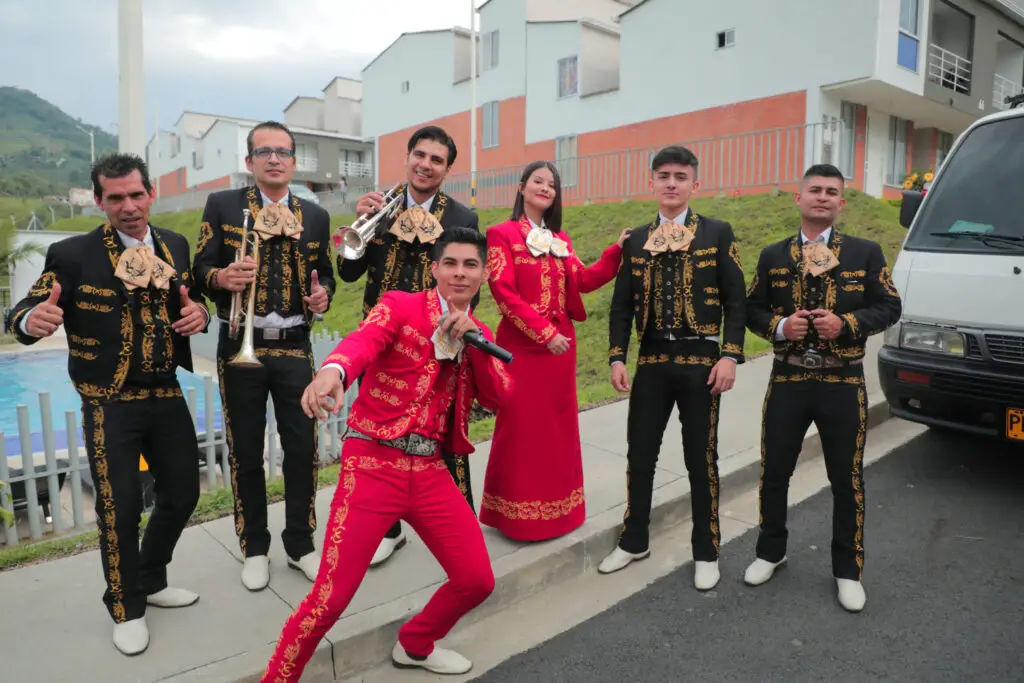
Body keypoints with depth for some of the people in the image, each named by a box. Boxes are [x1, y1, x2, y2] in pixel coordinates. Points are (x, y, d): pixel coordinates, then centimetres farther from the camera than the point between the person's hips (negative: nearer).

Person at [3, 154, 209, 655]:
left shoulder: (175, 246, 3)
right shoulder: (73, 254, -10)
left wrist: (198, 313, -10)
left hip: (166, 395, 5)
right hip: (109, 403, -4)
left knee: (183, 492, 12)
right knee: (119, 506, 0)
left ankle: (151, 581, 37)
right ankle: (126, 608, 23)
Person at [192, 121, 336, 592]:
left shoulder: (315, 216, 10)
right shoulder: (222, 205, 2)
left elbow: (325, 273, 14)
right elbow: (200, 269, 0)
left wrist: (323, 294, -8)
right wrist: (222, 277, -23)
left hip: (295, 347, 2)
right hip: (241, 347, -1)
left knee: (303, 449, 4)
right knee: (246, 453, 7)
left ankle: (300, 544, 22)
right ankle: (254, 548, 25)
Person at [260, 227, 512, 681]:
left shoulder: (478, 333, 12)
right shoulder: (400, 305, -5)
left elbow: (499, 399, 2)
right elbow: (364, 340, -26)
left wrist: (475, 340, -10)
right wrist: (333, 370, -49)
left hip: (430, 471, 6)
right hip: (373, 465, -5)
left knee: (477, 580, 10)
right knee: (331, 597, -8)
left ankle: (416, 645, 39)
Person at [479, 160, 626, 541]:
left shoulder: (560, 238, 15)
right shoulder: (502, 234, -4)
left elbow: (582, 281, 5)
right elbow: (505, 293, -13)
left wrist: (618, 251, -3)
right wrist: (544, 333, -17)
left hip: (561, 341, 6)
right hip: (522, 343, -6)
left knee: (558, 423, 12)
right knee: (522, 427, 1)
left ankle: (555, 505, 27)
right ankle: (520, 512, 15)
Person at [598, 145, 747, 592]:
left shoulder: (717, 233, 1)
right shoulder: (636, 240, 9)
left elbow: (735, 301, -2)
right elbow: (622, 305, 8)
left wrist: (730, 356, -12)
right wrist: (617, 358, -1)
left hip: (700, 361, -2)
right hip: (651, 361, 3)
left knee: (701, 459, 6)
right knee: (639, 454, 9)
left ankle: (706, 551, 23)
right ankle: (634, 540, 27)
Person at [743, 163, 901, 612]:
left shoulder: (866, 252, 2)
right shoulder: (773, 256, 6)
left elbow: (889, 307, 0)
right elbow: (752, 309, 6)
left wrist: (847, 323, -17)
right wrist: (779, 326, -14)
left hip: (843, 383, -1)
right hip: (787, 380, 1)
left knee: (847, 480, 8)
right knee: (774, 473, 10)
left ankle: (847, 570, 26)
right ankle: (771, 552, 31)